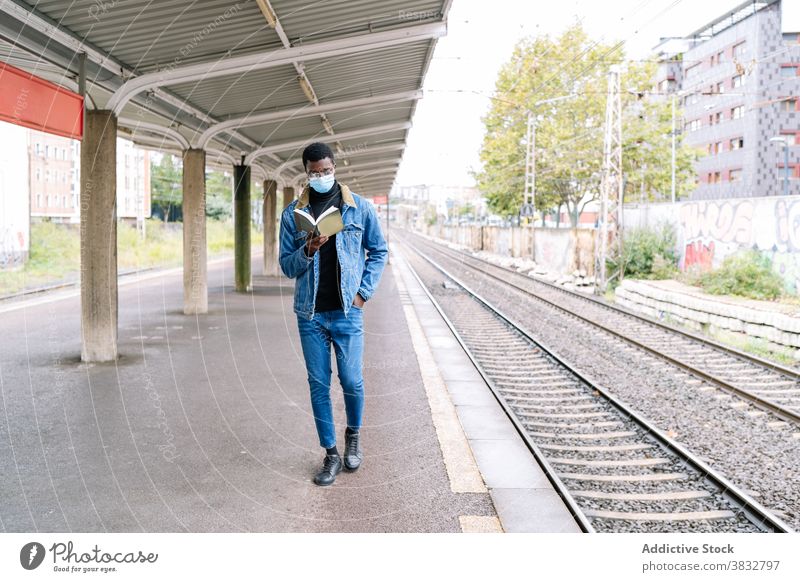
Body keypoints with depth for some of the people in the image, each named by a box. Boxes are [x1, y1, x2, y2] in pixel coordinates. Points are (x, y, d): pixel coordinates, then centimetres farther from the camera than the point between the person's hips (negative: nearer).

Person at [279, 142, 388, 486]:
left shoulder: (360, 208, 0)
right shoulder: (292, 213, 2)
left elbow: (378, 251, 8)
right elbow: (286, 266, 3)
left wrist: (364, 291, -2)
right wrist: (308, 251, -17)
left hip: (347, 311, -1)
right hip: (310, 314, 1)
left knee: (351, 381, 1)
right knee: (319, 385, 5)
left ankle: (354, 434, 30)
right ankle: (331, 454, 18)